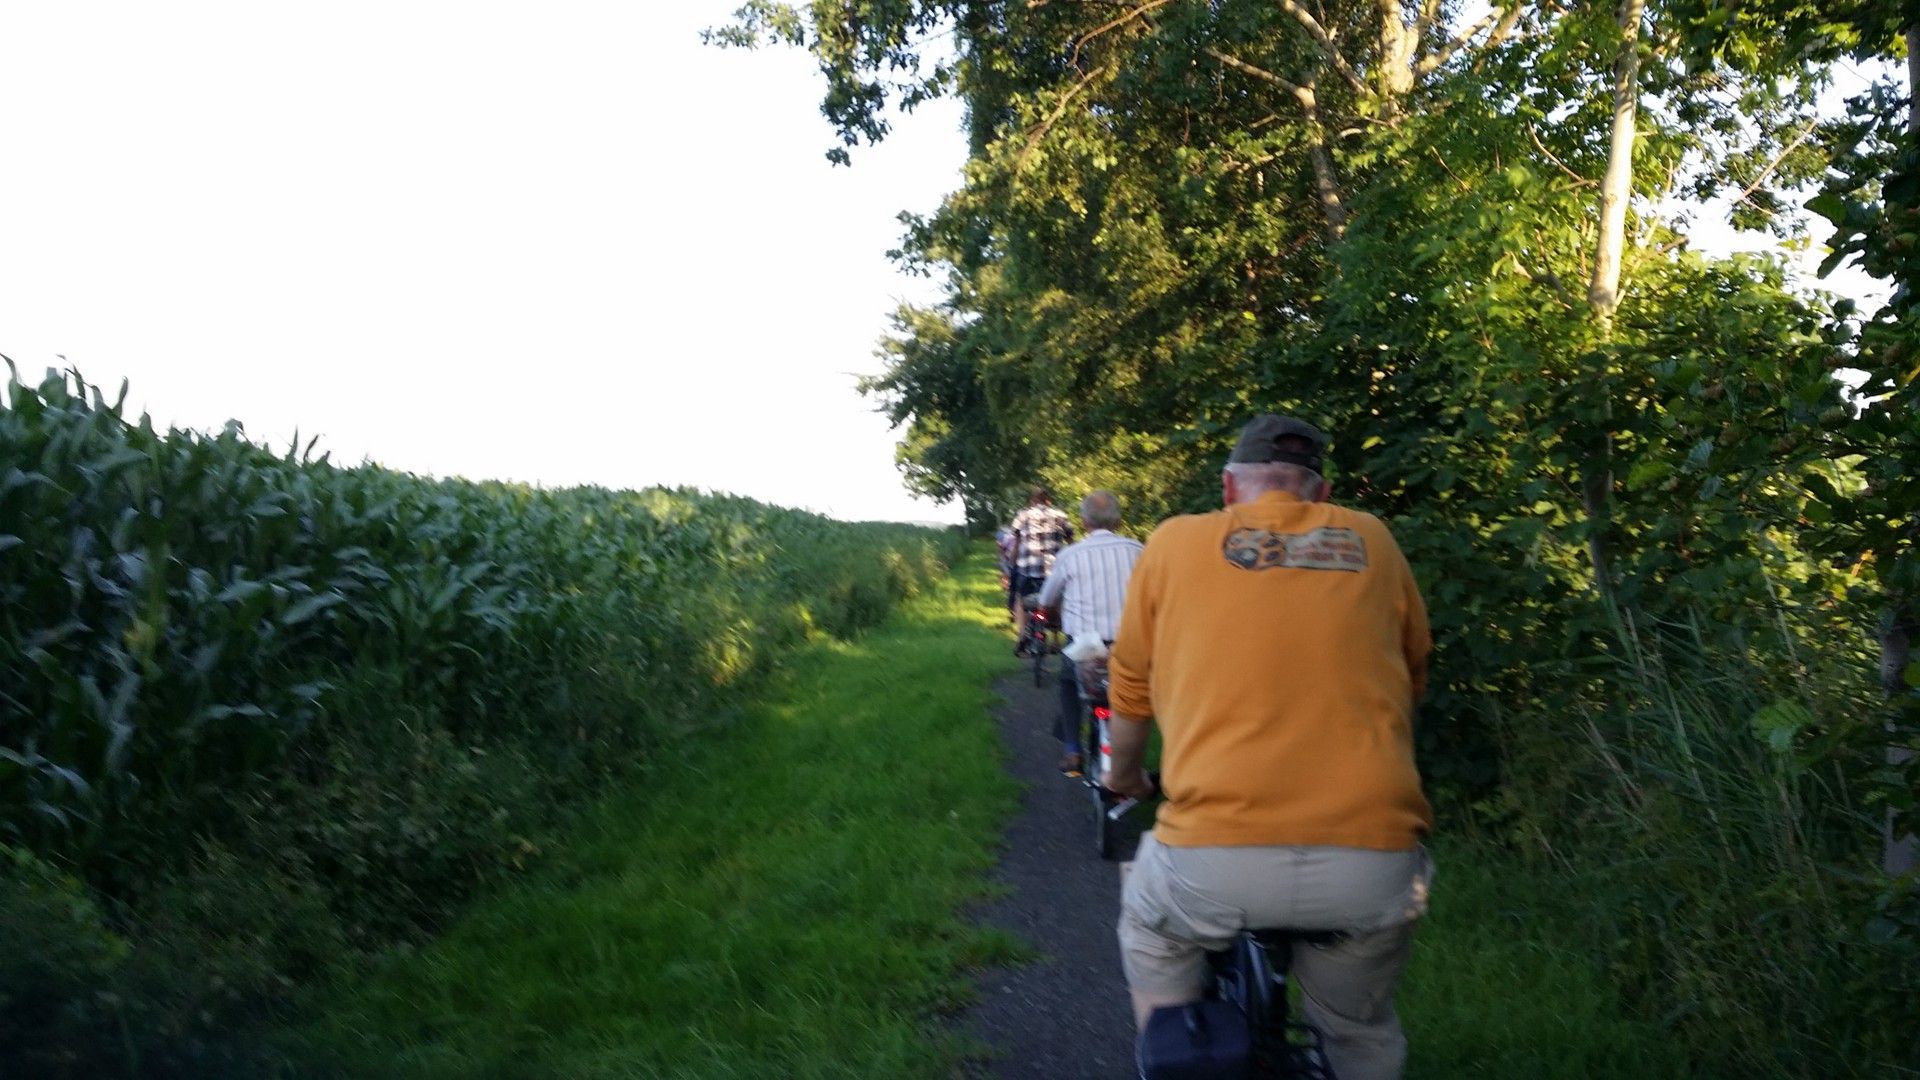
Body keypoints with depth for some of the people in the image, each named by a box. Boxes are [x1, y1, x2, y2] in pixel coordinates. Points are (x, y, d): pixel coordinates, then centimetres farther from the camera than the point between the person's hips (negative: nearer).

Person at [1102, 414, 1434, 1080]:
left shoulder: (1175, 542, 9)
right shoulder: (1371, 543, 14)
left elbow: (1130, 691, 18)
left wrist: (1123, 777, 37)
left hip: (1214, 859, -2)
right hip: (1375, 866, 2)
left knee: (1150, 929, 31)